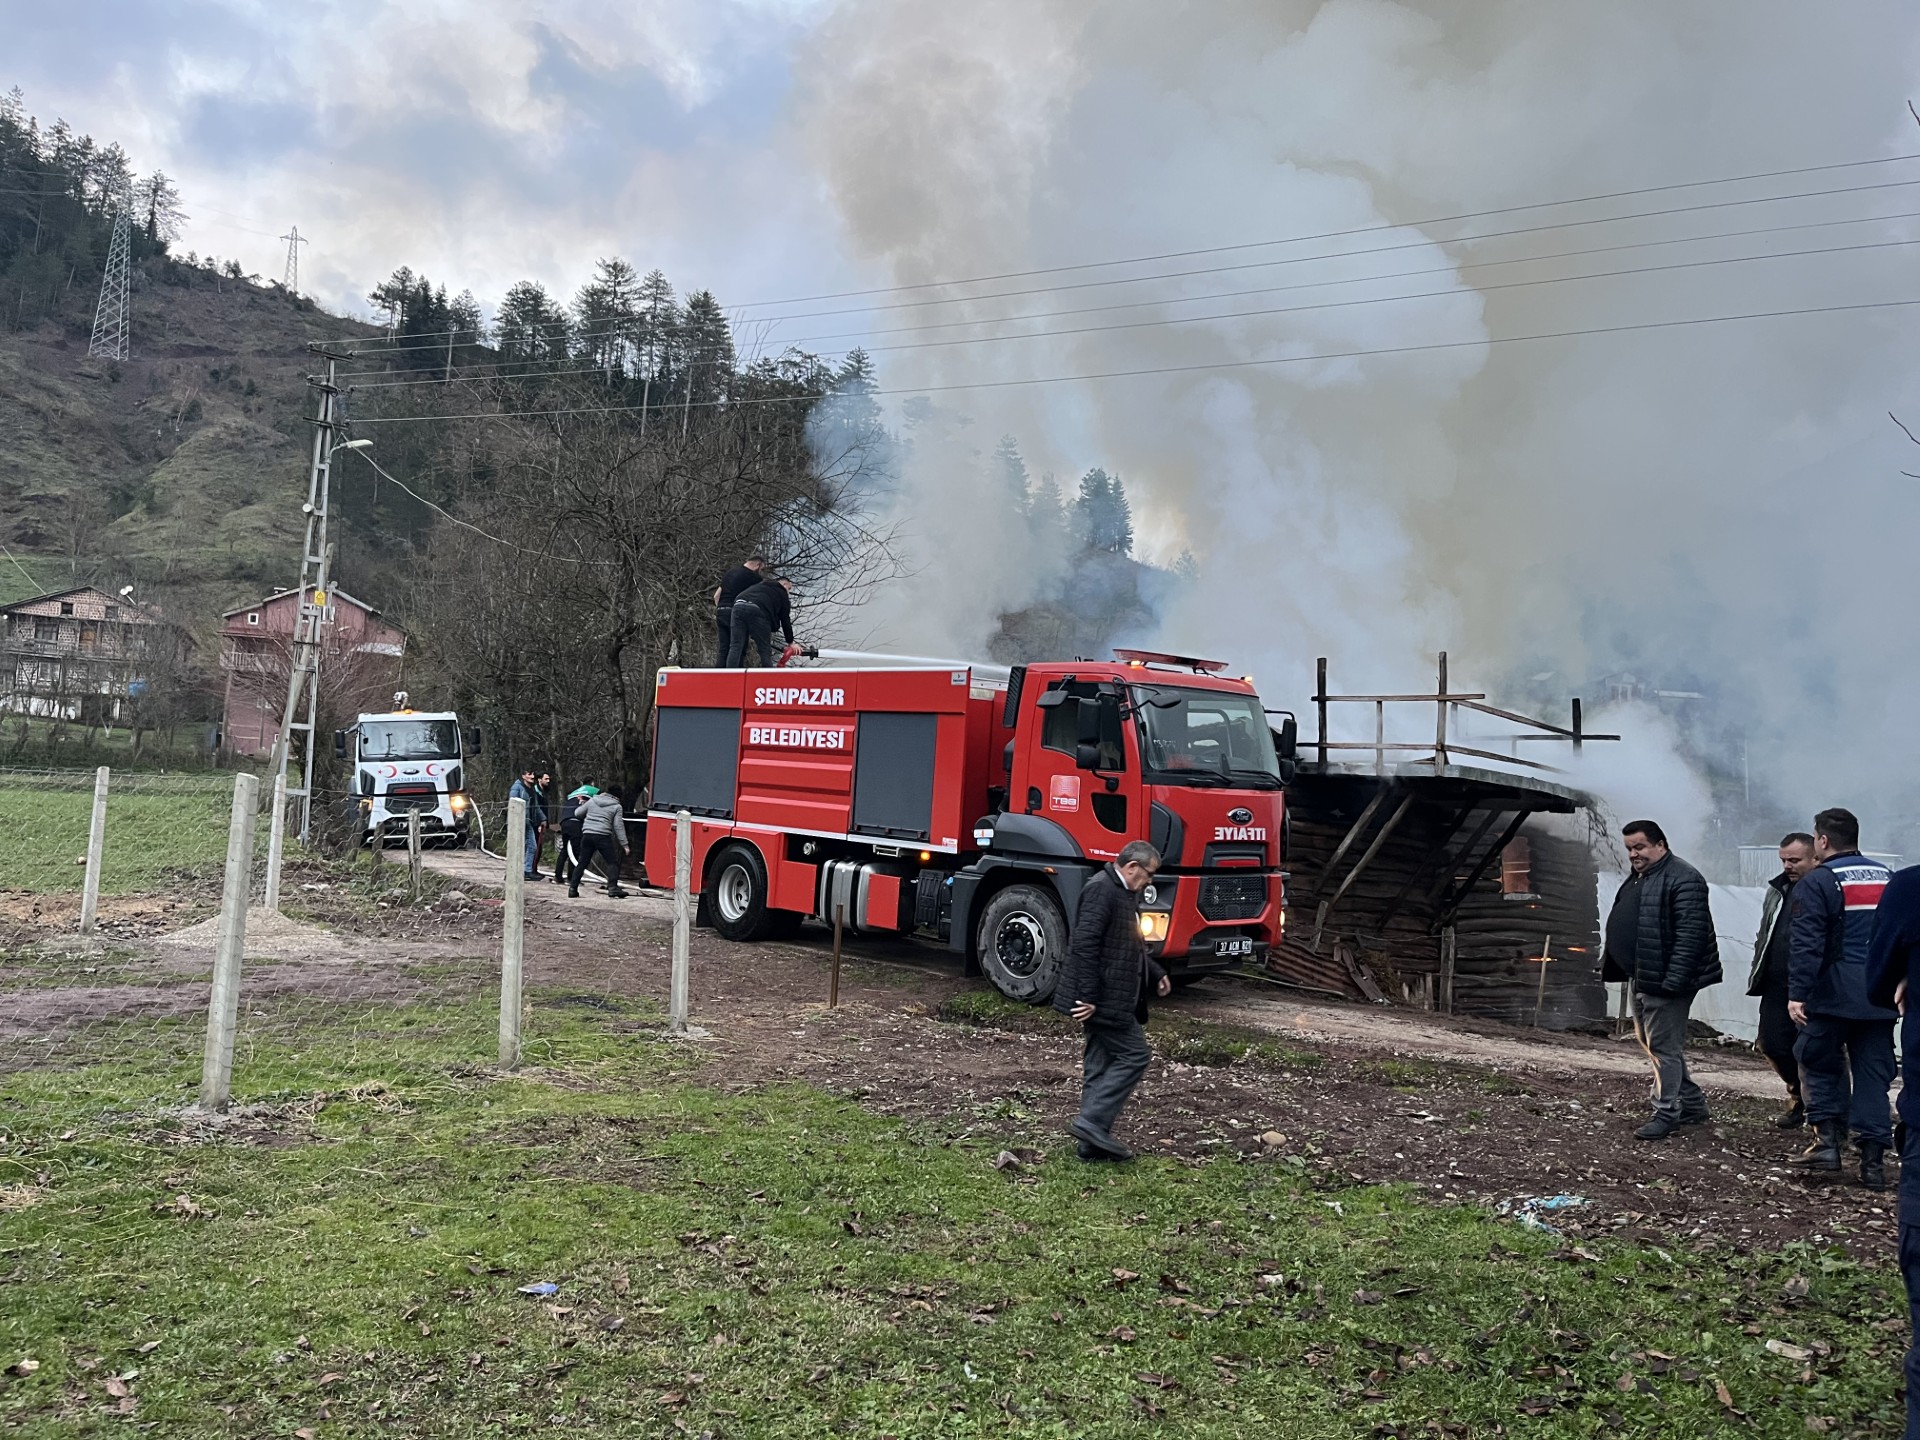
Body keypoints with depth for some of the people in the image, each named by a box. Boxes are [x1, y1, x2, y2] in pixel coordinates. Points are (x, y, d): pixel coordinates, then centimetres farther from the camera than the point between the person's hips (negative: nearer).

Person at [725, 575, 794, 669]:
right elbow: (785, 620, 22)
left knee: (736, 647, 1)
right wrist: (791, 642, 30)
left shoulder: (760, 584, 40)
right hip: (758, 611, -5)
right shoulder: (781, 593, 24)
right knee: (765, 650, 5)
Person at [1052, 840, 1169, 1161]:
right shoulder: (1101, 889, -16)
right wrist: (1088, 998, -24)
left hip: (1113, 998, 10)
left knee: (1102, 1065, 11)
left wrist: (1155, 976, 16)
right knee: (1134, 1055, -7)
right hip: (1103, 999, -10)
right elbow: (1084, 945, -23)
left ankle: (1094, 1141, 16)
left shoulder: (1125, 892, 17)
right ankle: (1092, 1122, -6)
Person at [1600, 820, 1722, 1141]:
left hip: (1663, 981, -11)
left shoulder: (1683, 879, -16)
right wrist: (1610, 963, 20)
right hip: (1640, 978, 11)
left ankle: (1666, 1114, 5)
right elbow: (1623, 927, 24)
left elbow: (1691, 934, -23)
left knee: (1663, 1047, -4)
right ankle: (1692, 1105, 30)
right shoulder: (1637, 878, 16)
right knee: (1651, 1043, 17)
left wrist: (1674, 979, -26)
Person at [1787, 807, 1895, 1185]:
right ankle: (1873, 1160, 7)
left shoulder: (1818, 882, -10)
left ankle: (1828, 1140, 3)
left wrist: (1797, 993, -16)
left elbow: (1807, 944, -16)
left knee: (1822, 1066, 11)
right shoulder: (1886, 877, 11)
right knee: (1873, 1074, 7)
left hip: (1833, 995, -5)